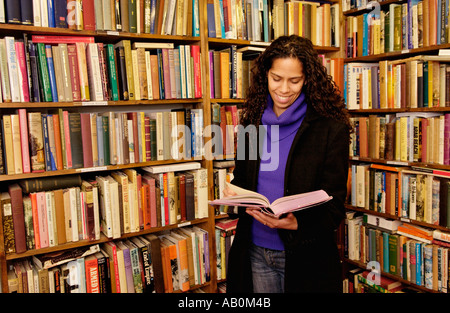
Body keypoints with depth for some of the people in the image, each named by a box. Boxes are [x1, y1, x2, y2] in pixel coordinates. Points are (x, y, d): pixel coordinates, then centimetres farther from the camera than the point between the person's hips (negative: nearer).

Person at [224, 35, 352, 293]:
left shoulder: (332, 129, -11)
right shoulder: (252, 122, 3)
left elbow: (334, 206, -10)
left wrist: (295, 224, -28)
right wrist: (234, 194, -9)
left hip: (304, 257, -4)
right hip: (255, 251, 4)